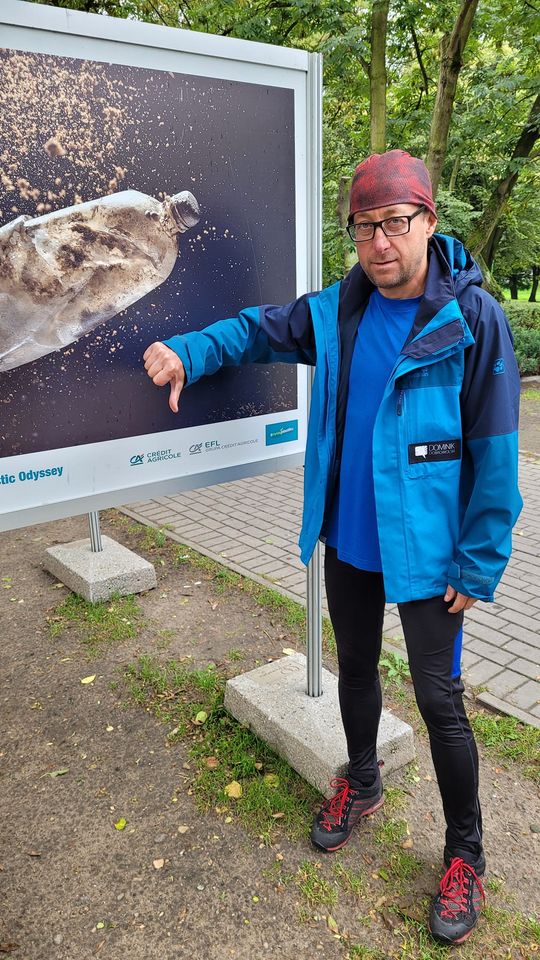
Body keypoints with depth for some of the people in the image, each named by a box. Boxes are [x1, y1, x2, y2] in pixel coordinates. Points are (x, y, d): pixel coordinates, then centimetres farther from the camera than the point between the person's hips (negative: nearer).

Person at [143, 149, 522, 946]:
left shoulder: (472, 319, -15)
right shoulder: (336, 312, -2)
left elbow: (495, 453, -14)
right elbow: (259, 329, 12)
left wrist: (479, 564, -13)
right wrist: (189, 351, -7)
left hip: (425, 552, -4)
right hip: (346, 543, 5)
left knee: (439, 701, 6)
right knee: (355, 669, 22)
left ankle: (464, 855, 31)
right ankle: (361, 785, 50)